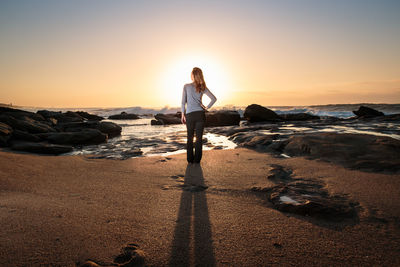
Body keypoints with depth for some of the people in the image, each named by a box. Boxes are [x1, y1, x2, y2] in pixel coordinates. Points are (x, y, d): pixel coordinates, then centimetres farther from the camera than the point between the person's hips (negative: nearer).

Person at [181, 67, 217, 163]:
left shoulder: (186, 86, -2)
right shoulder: (203, 88, 3)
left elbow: (183, 102, -2)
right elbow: (214, 99, -2)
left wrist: (182, 114, 4)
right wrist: (207, 107, 5)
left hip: (189, 115, -1)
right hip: (200, 114, 1)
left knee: (190, 137, 12)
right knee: (199, 137, 6)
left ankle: (190, 159, 14)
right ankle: (197, 160, 9)